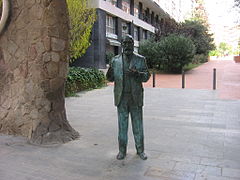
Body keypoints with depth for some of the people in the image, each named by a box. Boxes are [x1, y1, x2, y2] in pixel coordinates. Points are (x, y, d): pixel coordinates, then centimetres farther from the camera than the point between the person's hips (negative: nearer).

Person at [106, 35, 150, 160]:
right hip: (121, 98, 1)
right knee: (122, 125, 9)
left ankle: (140, 150, 22)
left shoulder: (140, 59, 4)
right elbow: (111, 78, 8)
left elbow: (147, 76, -1)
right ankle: (122, 150, 21)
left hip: (136, 97, -1)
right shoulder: (115, 60, 7)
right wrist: (109, 74, -16)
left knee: (138, 125, 8)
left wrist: (137, 74, -22)